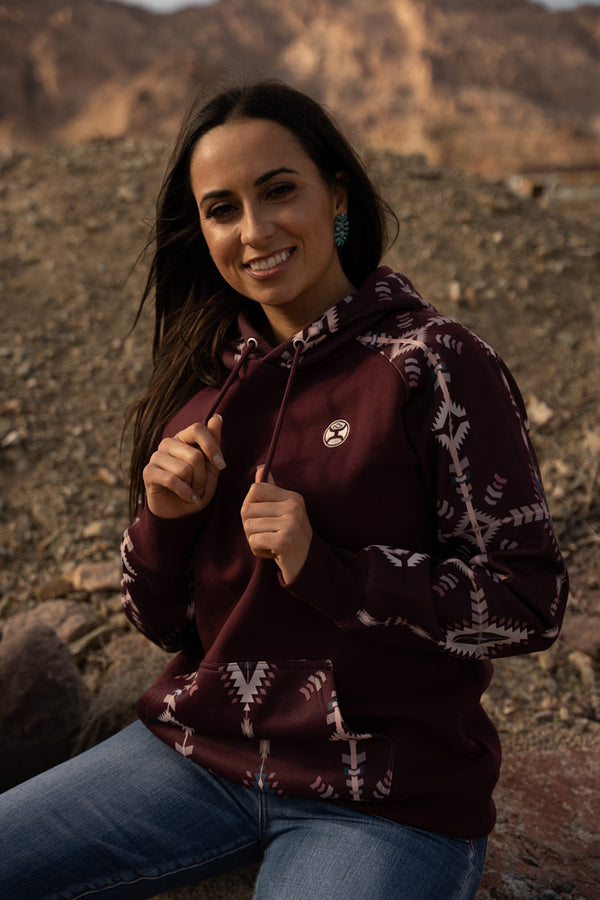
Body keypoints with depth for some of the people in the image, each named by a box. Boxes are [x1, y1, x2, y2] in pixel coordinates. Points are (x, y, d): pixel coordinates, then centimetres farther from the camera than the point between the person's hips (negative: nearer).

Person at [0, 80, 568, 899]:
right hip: (198, 753, 5)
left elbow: (529, 604, -13)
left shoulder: (433, 364, -12)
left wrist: (327, 568, -23)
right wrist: (163, 518, -14)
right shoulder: (204, 377, 3)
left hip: (387, 798, -4)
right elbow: (162, 623, 7)